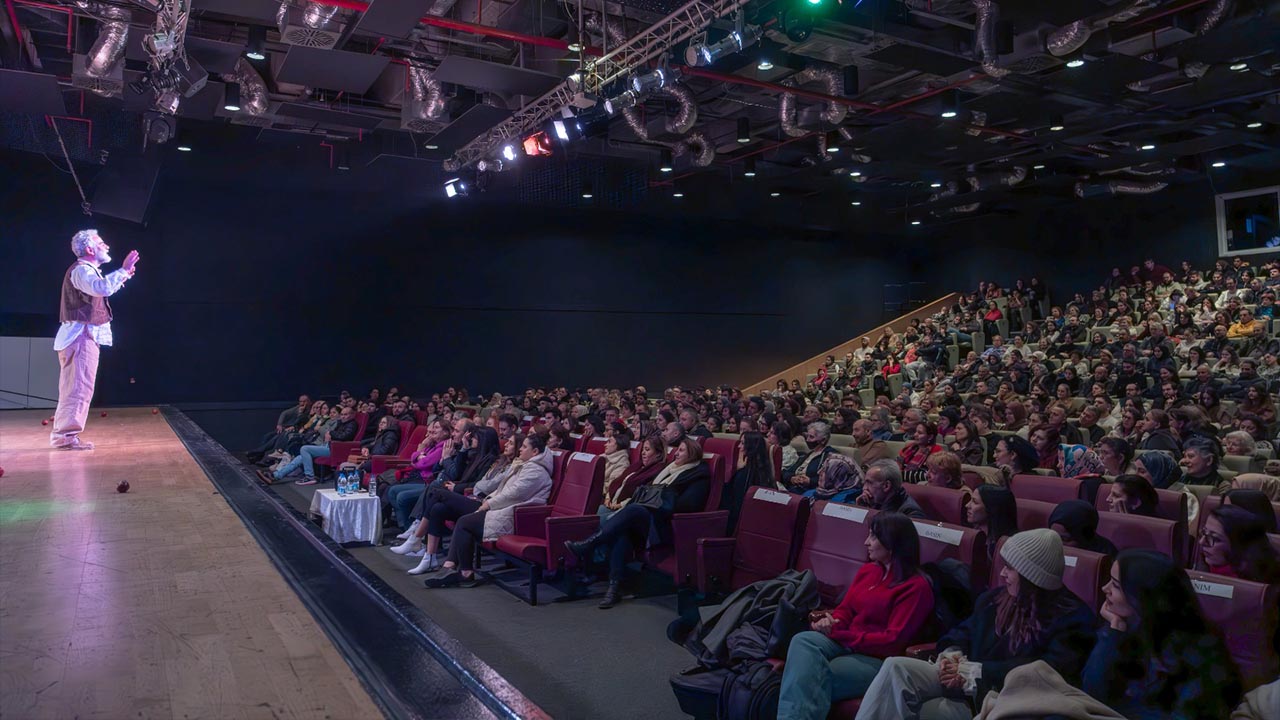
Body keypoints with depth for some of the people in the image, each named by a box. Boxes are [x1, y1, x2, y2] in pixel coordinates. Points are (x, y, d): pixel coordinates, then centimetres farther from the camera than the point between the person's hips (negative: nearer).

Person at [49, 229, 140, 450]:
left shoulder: (86, 270, 21)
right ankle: (65, 435, -15)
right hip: (80, 336, -11)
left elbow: (101, 290, 37)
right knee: (78, 387, -14)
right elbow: (102, 288, -32)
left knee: (77, 388, 11)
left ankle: (65, 435, 14)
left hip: (84, 336, 11)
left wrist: (124, 276, 32)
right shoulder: (81, 269, -13)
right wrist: (123, 269, -25)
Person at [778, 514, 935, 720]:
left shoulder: (916, 586, -6)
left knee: (809, 676, -32)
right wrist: (830, 622, -10)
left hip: (877, 659, -6)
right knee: (802, 640, -30)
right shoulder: (867, 570, 17)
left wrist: (838, 635, -15)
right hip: (844, 642, 6)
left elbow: (893, 641, -12)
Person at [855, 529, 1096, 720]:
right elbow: (965, 631, 20)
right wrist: (953, 656, -6)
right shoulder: (996, 597, 13)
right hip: (968, 683, 7)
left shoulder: (1072, 617, -9)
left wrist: (973, 671, -19)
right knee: (896, 667, -19)